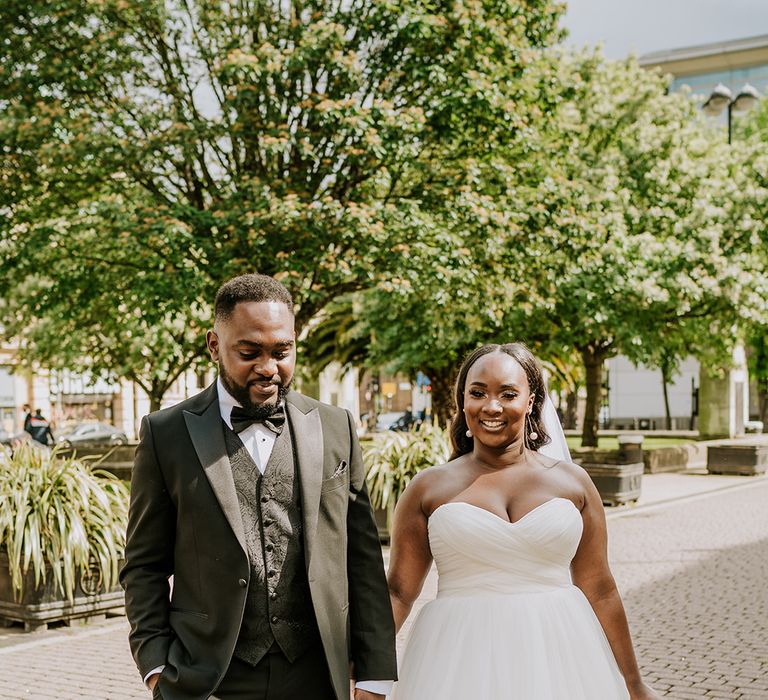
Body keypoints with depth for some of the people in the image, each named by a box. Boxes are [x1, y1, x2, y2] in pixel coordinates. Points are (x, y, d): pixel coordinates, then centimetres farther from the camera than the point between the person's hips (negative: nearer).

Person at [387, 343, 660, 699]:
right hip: (462, 661, -1)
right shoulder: (429, 488, 2)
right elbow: (399, 592, 0)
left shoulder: (572, 481, 4)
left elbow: (600, 592, 7)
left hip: (558, 660, 1)